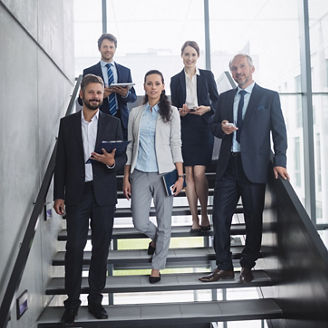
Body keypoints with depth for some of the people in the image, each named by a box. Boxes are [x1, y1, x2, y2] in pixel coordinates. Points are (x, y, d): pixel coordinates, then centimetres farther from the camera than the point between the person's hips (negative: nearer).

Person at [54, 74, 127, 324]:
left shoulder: (113, 123, 7)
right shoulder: (67, 123, 7)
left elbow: (123, 157, 6)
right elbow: (61, 161, 7)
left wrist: (112, 162, -17)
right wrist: (58, 195, 3)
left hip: (103, 194, 1)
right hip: (77, 193, 0)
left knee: (101, 247, 6)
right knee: (74, 247, -2)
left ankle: (96, 298, 20)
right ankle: (72, 301, 12)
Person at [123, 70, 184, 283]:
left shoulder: (171, 112, 3)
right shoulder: (135, 113, 9)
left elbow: (176, 145, 1)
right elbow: (130, 145, 11)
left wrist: (180, 175, -6)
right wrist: (126, 177, 7)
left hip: (163, 173, -2)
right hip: (140, 174, 2)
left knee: (164, 223, 4)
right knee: (140, 223, 0)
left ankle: (157, 266, 22)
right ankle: (156, 238, 36)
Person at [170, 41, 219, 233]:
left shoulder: (207, 76, 6)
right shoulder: (176, 80, 10)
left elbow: (217, 101, 8)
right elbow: (174, 107, 12)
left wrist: (207, 108, -11)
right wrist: (180, 111, -9)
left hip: (203, 129, -2)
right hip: (184, 130, 2)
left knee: (199, 174, -10)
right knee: (189, 174, 2)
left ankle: (205, 215, 10)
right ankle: (195, 218, 10)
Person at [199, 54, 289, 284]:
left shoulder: (269, 97, 4)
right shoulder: (224, 98, 15)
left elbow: (279, 131, 1)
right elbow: (214, 126, 20)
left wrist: (280, 161, -9)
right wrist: (222, 128, -5)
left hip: (254, 166, -3)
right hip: (228, 166, 4)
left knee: (254, 219, 5)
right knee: (220, 216, 2)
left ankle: (247, 267, 22)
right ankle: (224, 267, 15)